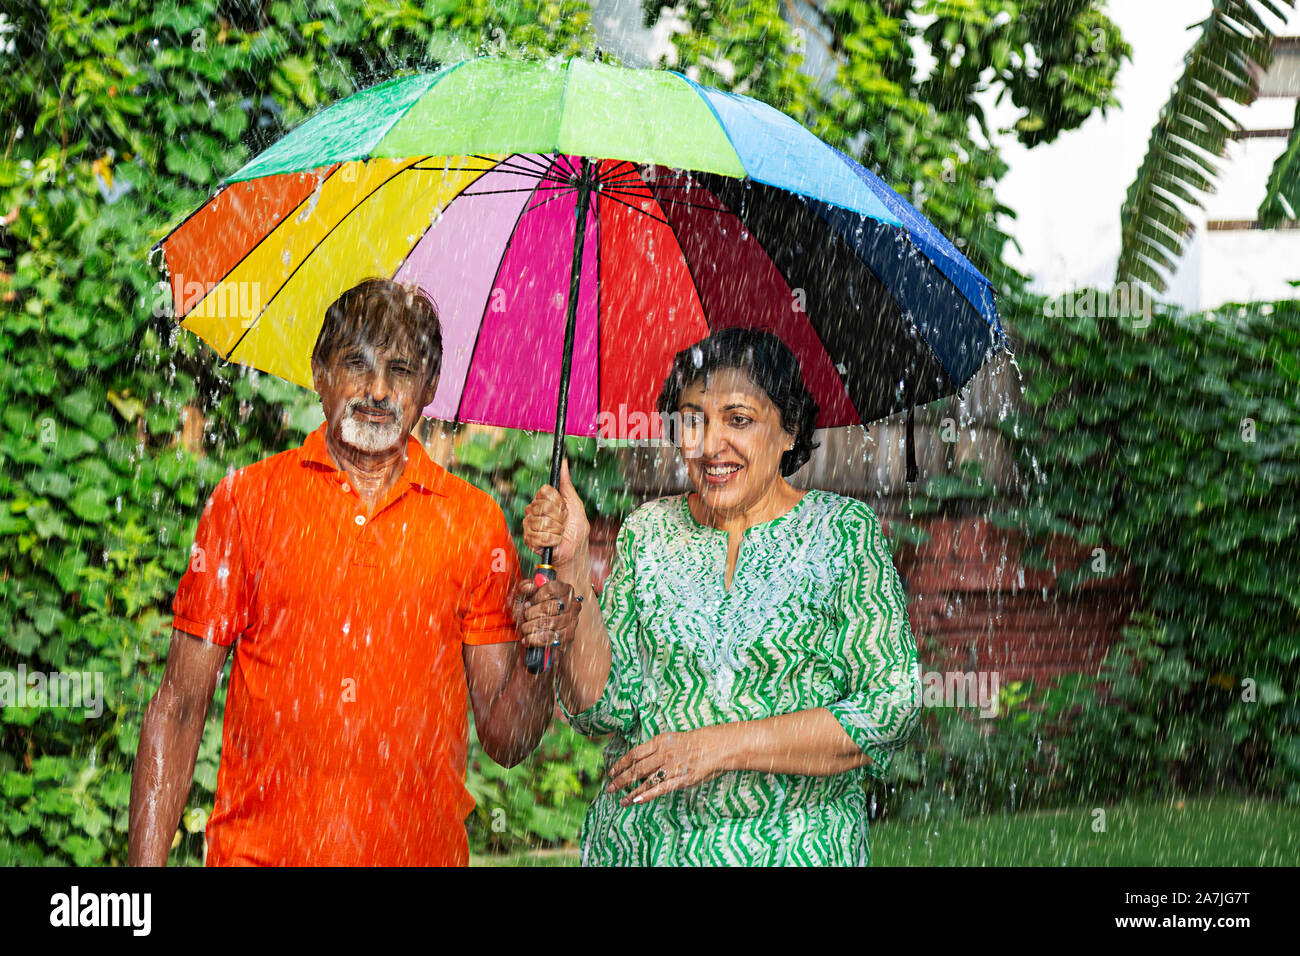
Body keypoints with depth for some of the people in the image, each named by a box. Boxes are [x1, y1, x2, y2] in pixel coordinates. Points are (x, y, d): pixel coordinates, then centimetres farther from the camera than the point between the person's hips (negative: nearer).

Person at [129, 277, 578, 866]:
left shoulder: (474, 522, 5)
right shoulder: (247, 499, 3)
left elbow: (504, 742, 6)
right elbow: (179, 706, 2)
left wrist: (539, 657, -13)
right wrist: (147, 860, -7)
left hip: (418, 849, 1)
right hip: (257, 849, -1)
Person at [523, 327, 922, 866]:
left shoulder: (844, 531, -5)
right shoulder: (648, 533, 3)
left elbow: (892, 711, -13)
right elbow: (602, 709, -4)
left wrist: (723, 745, -18)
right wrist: (572, 566, -14)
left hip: (795, 847, -2)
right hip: (641, 838, 2)